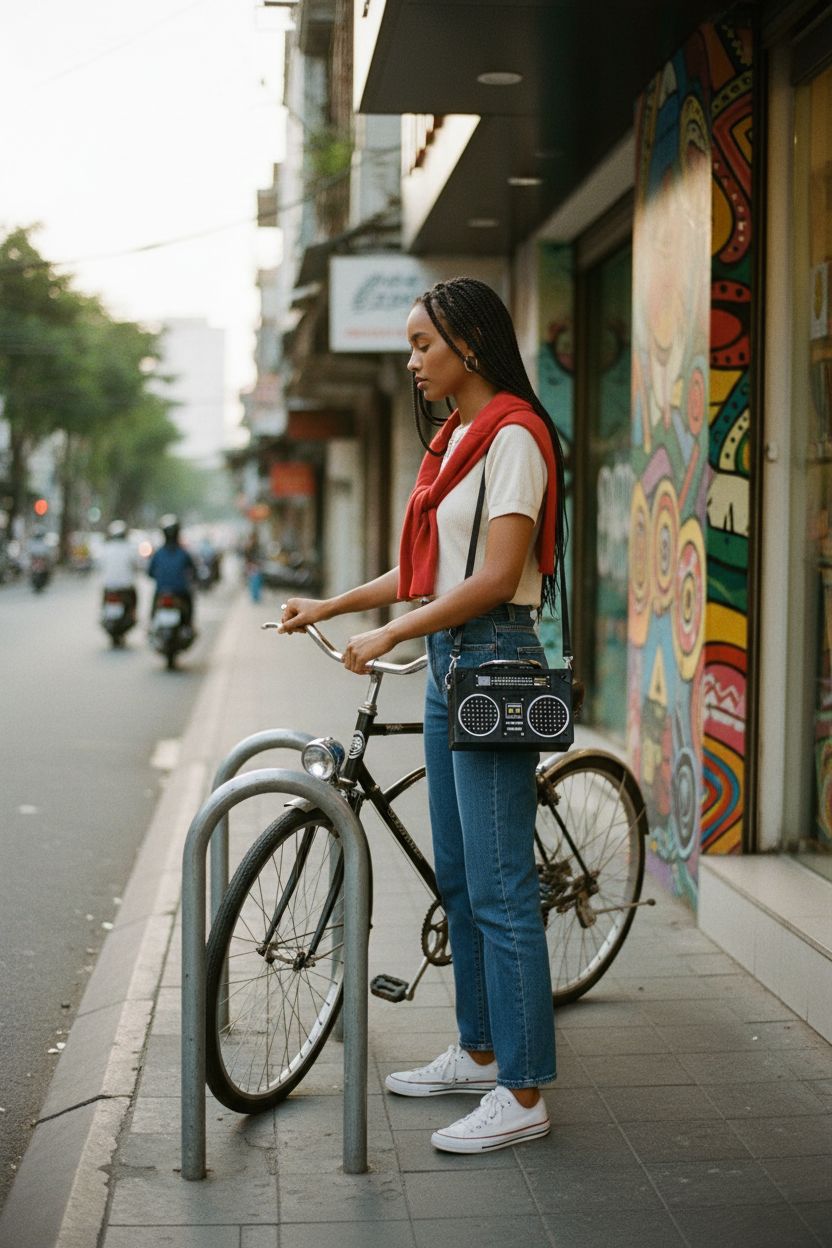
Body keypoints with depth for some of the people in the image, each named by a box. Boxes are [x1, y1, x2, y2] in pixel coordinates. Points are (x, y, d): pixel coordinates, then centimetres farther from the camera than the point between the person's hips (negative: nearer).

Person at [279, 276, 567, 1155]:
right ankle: (479, 1052, 28)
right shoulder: (455, 441, 18)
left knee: (500, 890, -7)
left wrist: (390, 635, -16)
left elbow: (496, 576, -19)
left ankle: (523, 1094, -1)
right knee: (458, 879, 16)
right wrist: (328, 607, 14)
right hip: (448, 664, 10)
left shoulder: (513, 437, -11)